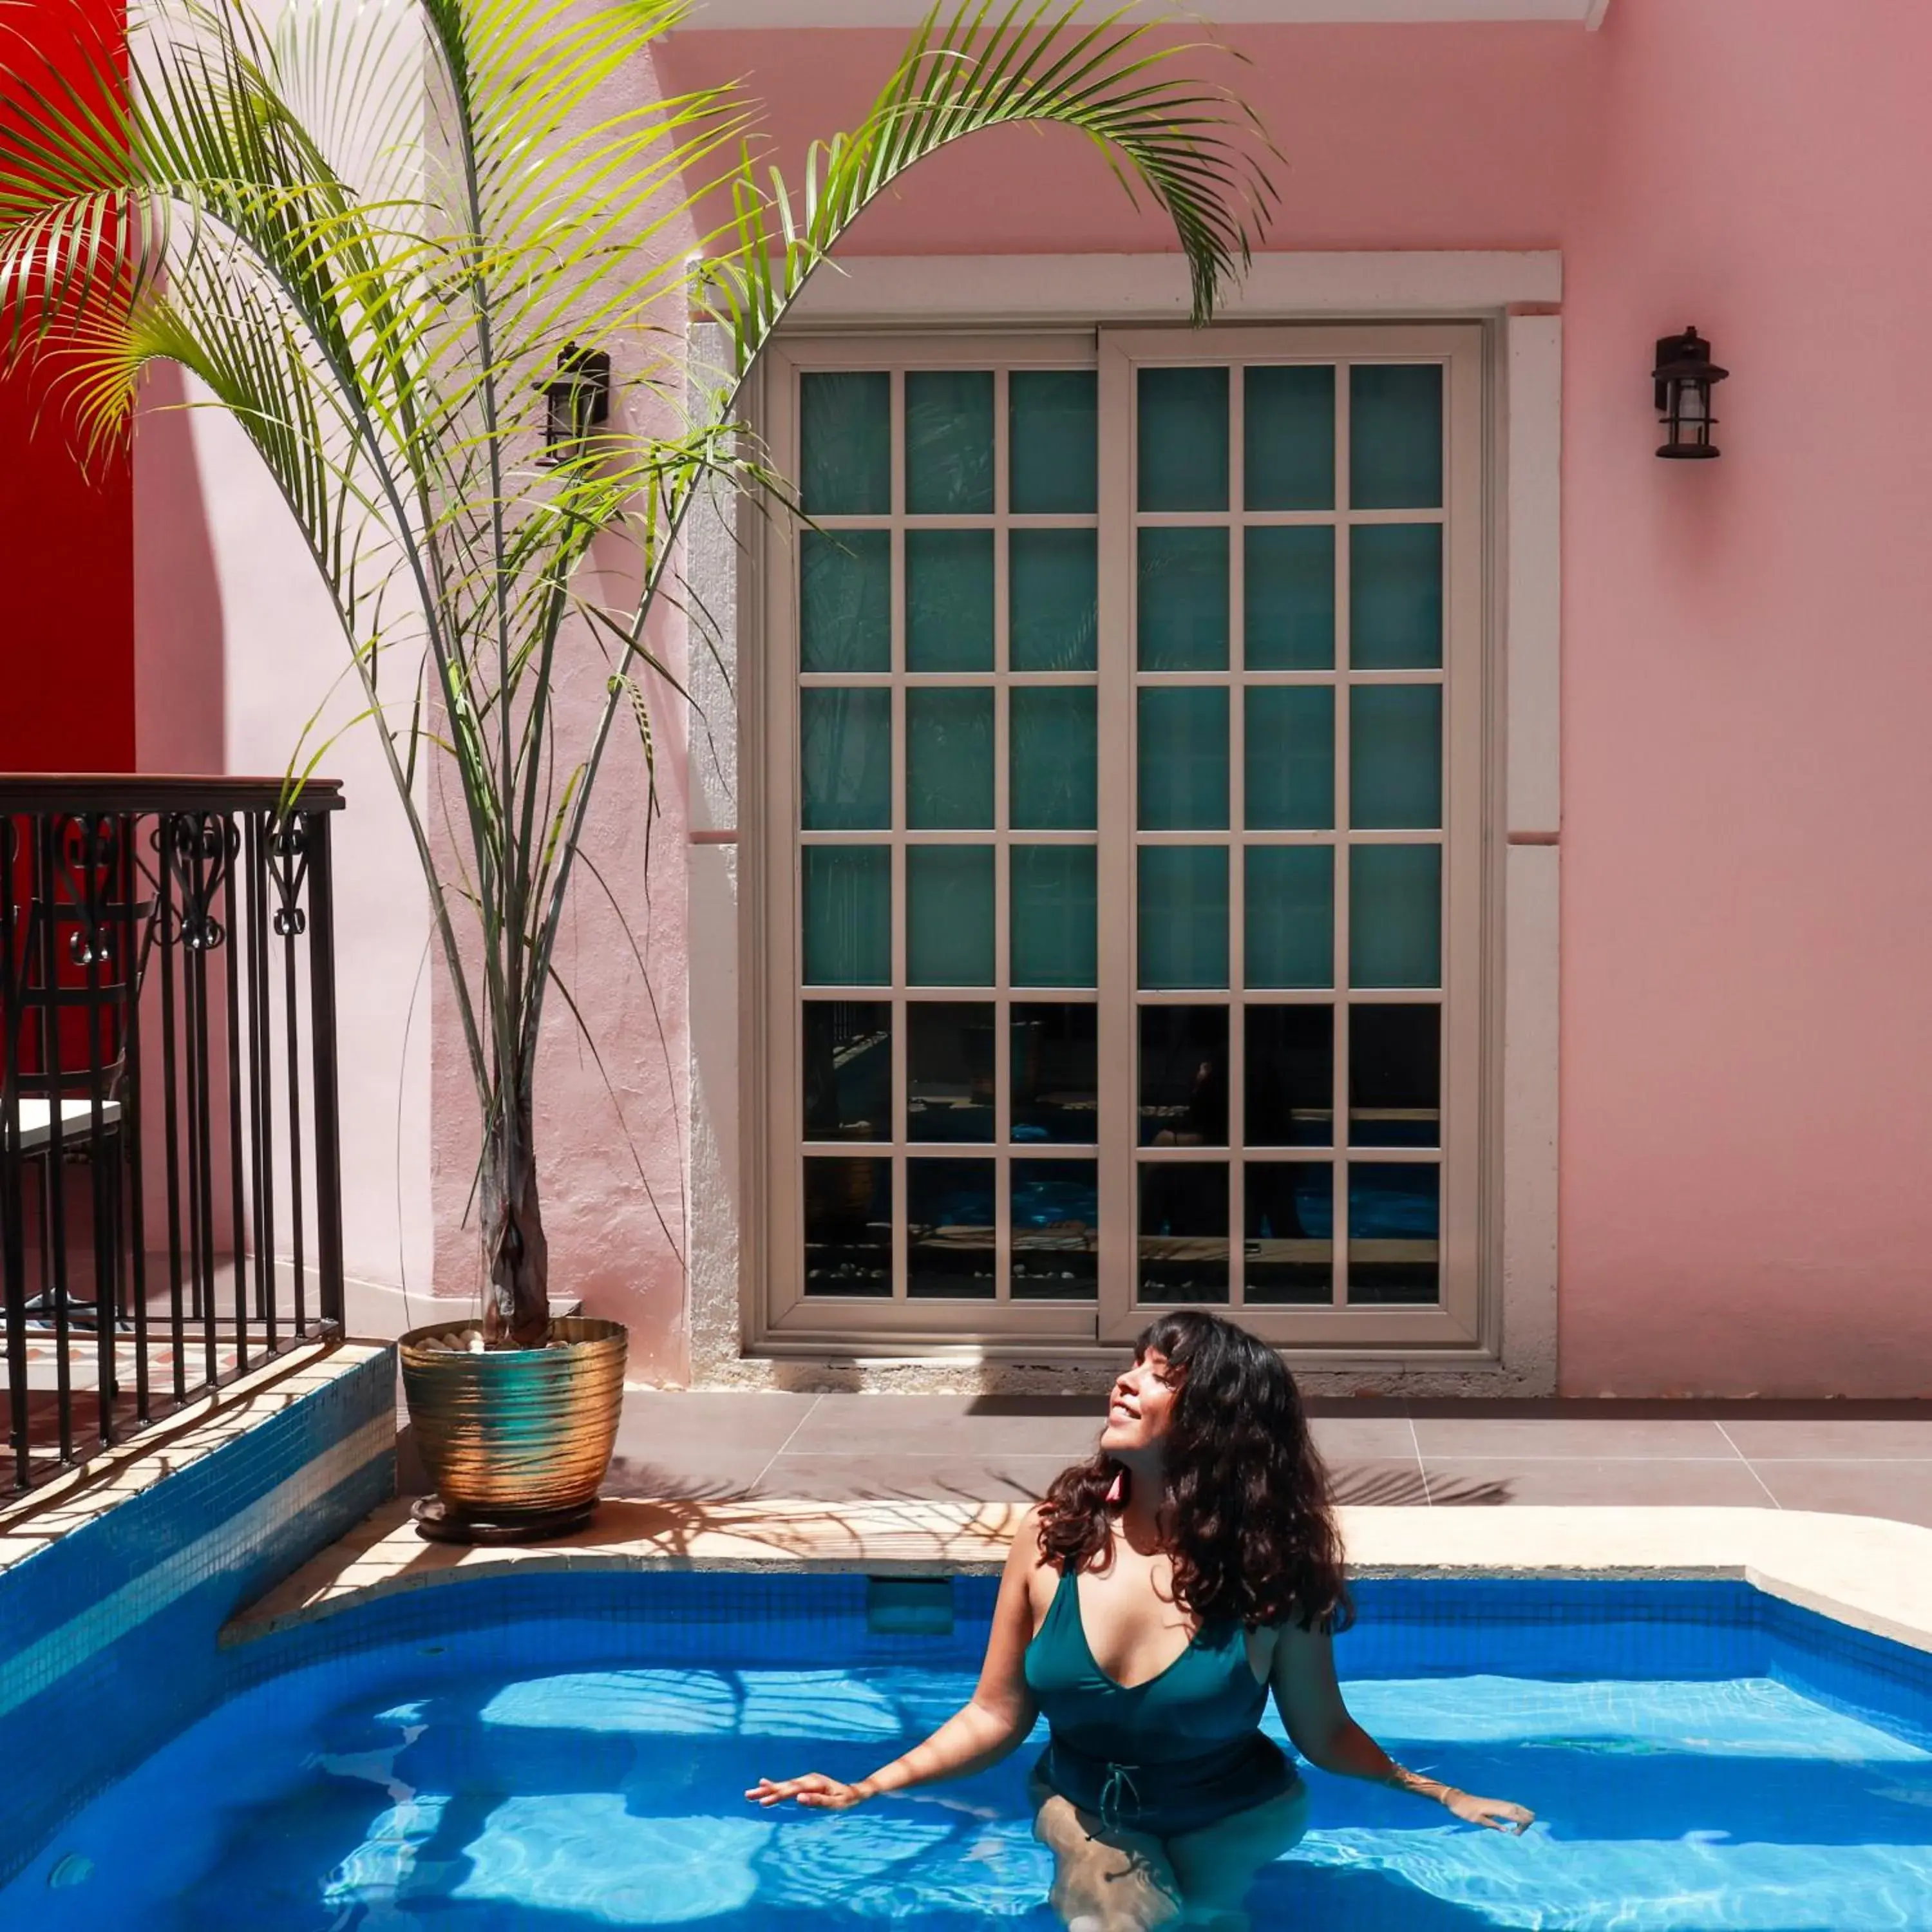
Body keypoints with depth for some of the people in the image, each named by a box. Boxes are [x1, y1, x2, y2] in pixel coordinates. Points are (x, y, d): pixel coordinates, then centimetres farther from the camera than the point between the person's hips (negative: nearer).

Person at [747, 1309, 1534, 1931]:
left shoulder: (1267, 1569, -22)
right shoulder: (1053, 1537, -18)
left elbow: (1323, 1732, -10)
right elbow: (996, 1717, -11)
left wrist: (1440, 1793, -17)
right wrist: (870, 1787, -18)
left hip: (1227, 1823, 0)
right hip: (1086, 1812, 0)